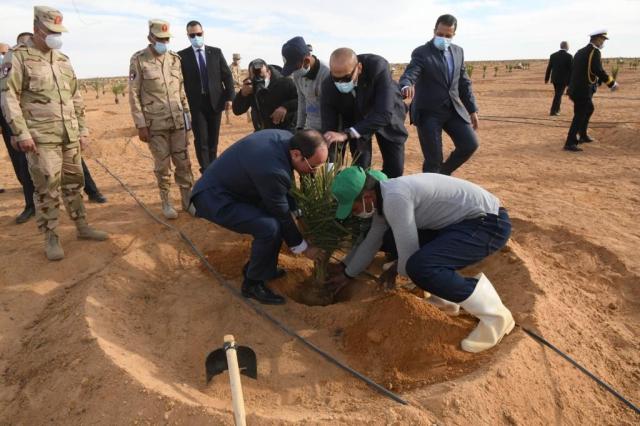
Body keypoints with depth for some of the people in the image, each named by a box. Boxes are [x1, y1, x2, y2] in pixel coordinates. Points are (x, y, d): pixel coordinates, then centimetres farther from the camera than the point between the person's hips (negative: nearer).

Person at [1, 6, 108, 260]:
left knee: (74, 182, 12)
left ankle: (82, 227, 24)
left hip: (70, 136, 6)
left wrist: (82, 129, 14)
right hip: (41, 138, -6)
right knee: (47, 188, -3)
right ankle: (51, 238, 7)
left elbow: (76, 98, 18)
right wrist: (21, 133, -15)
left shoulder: (63, 59, 15)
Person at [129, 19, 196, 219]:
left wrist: (187, 114, 10)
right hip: (155, 124, -3)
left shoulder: (175, 58, 8)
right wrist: (141, 125, -9)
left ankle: (188, 200, 17)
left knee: (183, 162, 6)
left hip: (178, 121, 3)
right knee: (163, 165, 4)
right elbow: (133, 94, -5)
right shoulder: (139, 60, -4)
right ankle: (166, 202, 18)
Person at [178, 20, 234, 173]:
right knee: (201, 141, -7)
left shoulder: (216, 52, 8)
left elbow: (227, 76, 7)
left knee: (213, 140, 8)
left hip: (215, 101, 2)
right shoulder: (182, 56, 2)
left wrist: (229, 97, -2)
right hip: (196, 104, -2)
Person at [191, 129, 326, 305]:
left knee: (274, 218, 9)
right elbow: (282, 215, -20)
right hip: (214, 198, -10)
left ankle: (256, 267, 25)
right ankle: (253, 283, -1)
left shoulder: (286, 139, -8)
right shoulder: (272, 169, -35)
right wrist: (303, 247, -6)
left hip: (231, 186, 10)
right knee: (270, 228, -24)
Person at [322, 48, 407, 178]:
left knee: (395, 170, 2)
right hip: (355, 120, 1)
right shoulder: (329, 86, -28)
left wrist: (347, 134, -52)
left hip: (387, 116, -1)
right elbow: (328, 127, -25)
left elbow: (384, 114, -43)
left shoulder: (378, 67, -37)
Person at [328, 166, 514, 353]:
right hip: (463, 220, 9)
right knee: (393, 238, 11)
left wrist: (398, 270, 2)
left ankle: (495, 315, -10)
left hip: (489, 223, -9)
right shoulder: (383, 196, 6)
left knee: (420, 267, -29)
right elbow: (371, 242, 19)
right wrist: (347, 275, 29)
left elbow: (409, 256, -21)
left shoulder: (394, 198, -25)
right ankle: (443, 293, 20)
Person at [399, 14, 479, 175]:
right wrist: (406, 87, -49)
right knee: (433, 159, -4)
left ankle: (443, 173, 24)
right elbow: (409, 74, -24)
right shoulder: (421, 53, -8)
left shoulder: (458, 51, 10)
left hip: (453, 109, 6)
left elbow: (464, 82, 15)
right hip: (428, 112, -5)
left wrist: (472, 109, 12)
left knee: (470, 145, 0)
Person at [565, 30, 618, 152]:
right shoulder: (594, 51, -11)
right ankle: (570, 143, -6)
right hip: (583, 90, -9)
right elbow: (598, 71, -20)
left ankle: (583, 135, 34)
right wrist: (612, 83, -11)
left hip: (576, 89, 9)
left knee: (589, 109, 26)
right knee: (579, 116, -6)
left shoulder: (580, 51, 15)